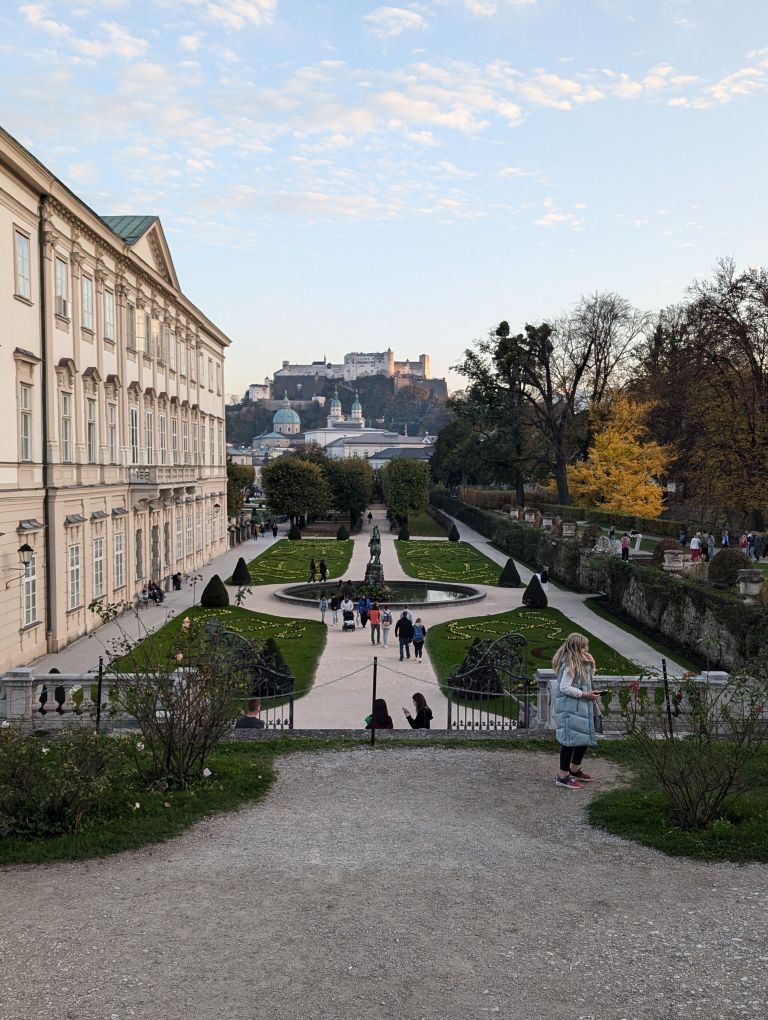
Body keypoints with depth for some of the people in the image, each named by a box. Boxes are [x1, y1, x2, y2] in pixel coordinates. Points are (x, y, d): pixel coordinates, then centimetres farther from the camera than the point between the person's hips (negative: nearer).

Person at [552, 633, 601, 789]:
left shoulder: (581, 664, 10)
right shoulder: (570, 665, -19)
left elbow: (588, 679, 21)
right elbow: (564, 687, -23)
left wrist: (591, 665, 4)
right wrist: (585, 694, -18)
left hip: (581, 708, 10)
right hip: (570, 710, -10)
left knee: (584, 739, 19)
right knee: (570, 741, -5)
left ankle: (575, 770, 35)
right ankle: (563, 776, 4)